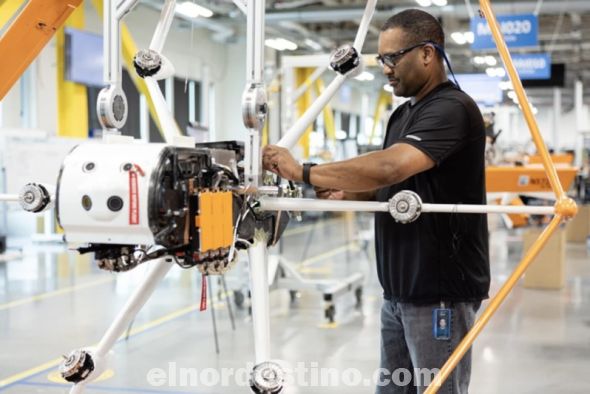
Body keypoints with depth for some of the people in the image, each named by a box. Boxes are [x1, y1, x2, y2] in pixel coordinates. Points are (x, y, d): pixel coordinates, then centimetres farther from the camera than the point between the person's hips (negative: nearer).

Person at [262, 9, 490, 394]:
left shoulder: (453, 109, -16)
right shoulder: (403, 114, 14)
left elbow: (389, 167, -31)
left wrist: (305, 172, -25)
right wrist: (346, 193, -2)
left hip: (441, 290, -9)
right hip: (400, 288, 9)